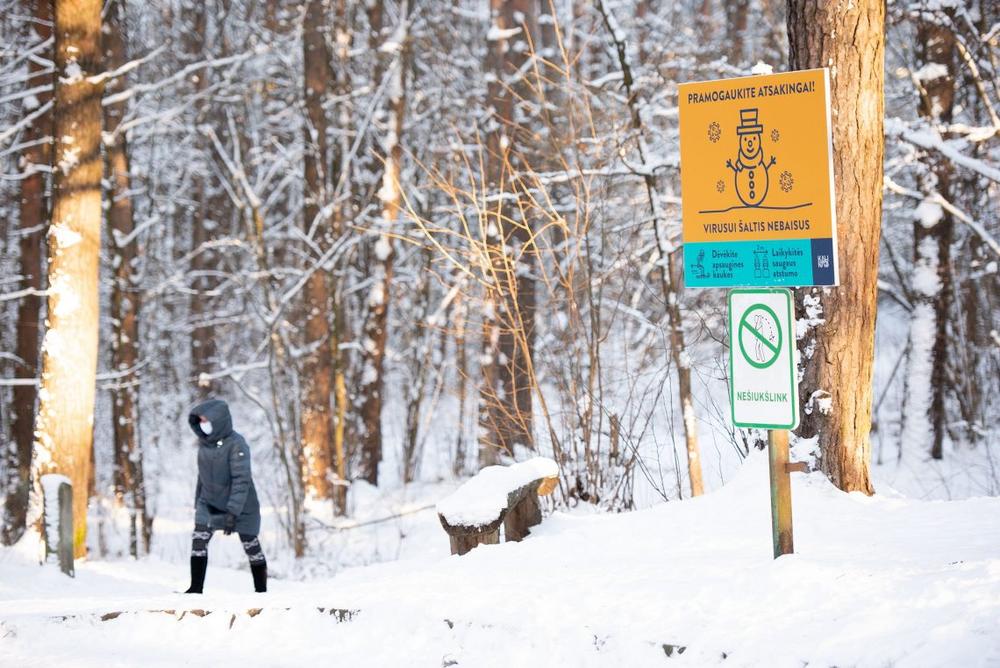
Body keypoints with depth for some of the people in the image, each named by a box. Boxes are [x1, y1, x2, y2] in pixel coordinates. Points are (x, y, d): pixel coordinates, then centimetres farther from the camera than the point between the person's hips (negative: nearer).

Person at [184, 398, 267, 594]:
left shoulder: (236, 444, -22)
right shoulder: (204, 442, -3)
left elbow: (242, 480, -25)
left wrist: (233, 512, -31)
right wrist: (198, 502, 14)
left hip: (241, 506, -5)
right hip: (210, 503, 5)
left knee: (251, 545, 6)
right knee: (198, 540, -12)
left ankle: (261, 590, 20)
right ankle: (196, 588, -8)